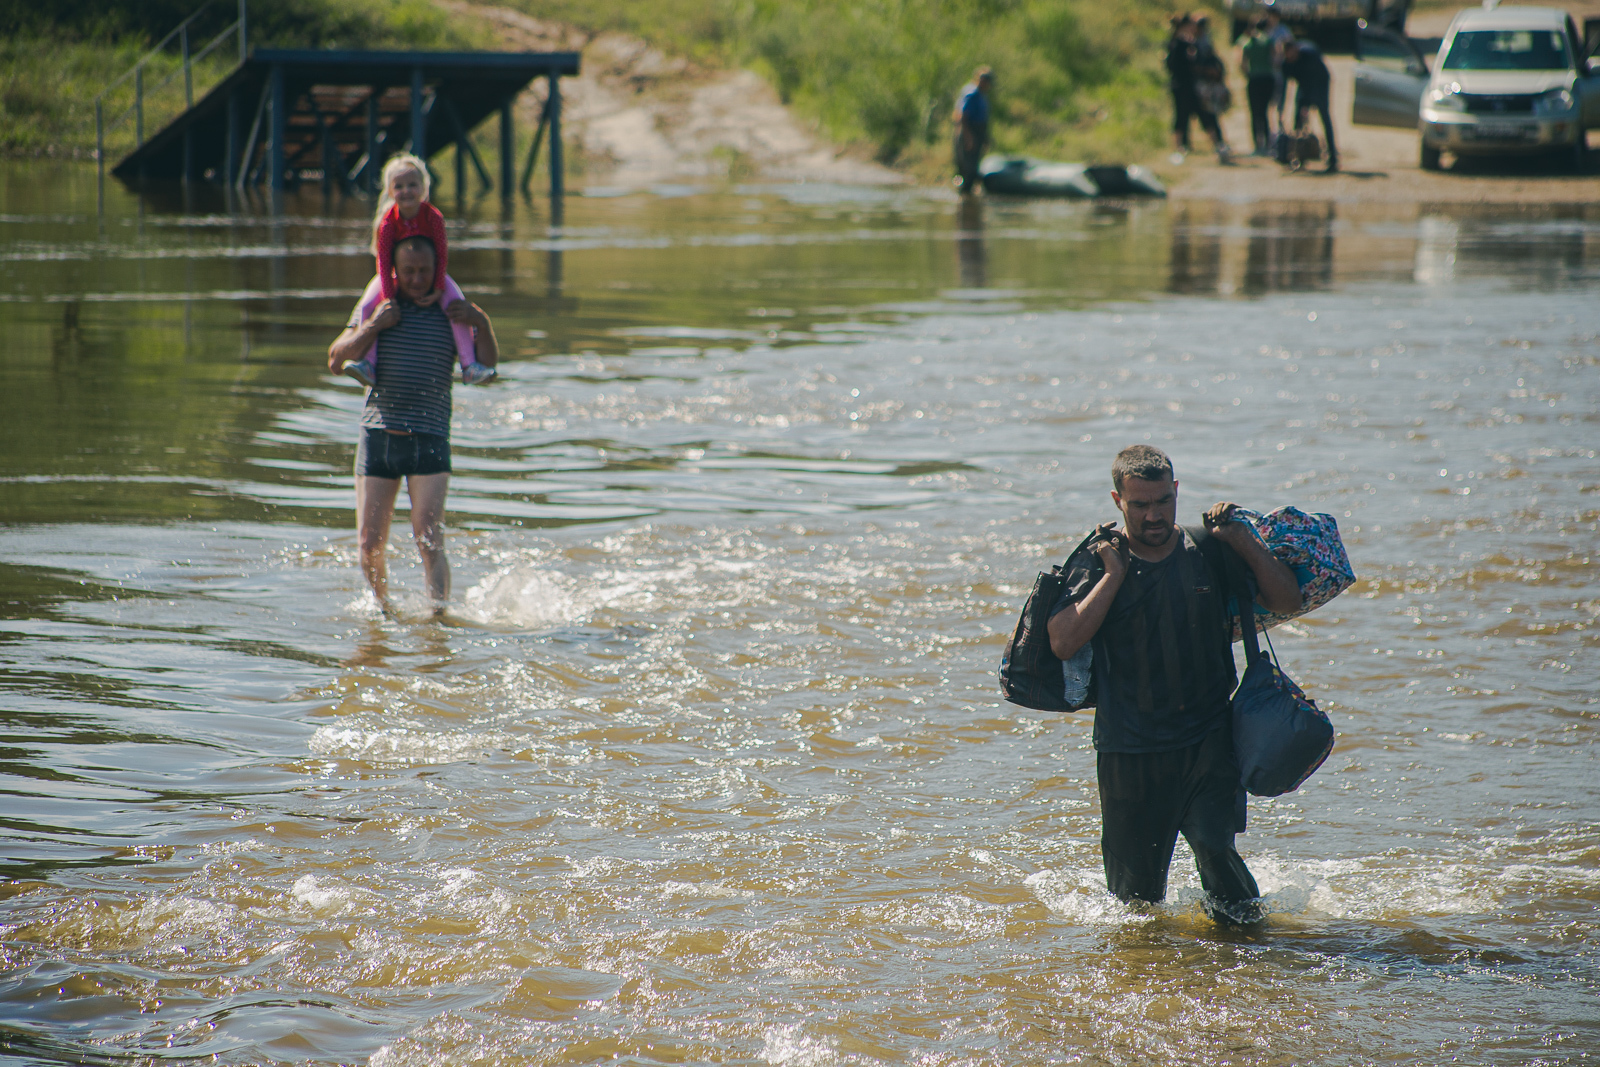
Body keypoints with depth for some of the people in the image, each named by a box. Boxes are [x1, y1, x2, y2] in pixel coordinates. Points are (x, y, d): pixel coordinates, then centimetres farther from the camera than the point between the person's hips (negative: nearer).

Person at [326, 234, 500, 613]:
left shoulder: (451, 314, 8)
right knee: (370, 543, 2)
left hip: (429, 440, -1)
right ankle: (383, 608, 23)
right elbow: (335, 360, 1)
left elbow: (487, 365, 5)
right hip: (377, 436, 1)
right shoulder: (375, 308, 8)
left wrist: (482, 325, -12)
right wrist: (372, 328, -13)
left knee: (429, 542, -12)